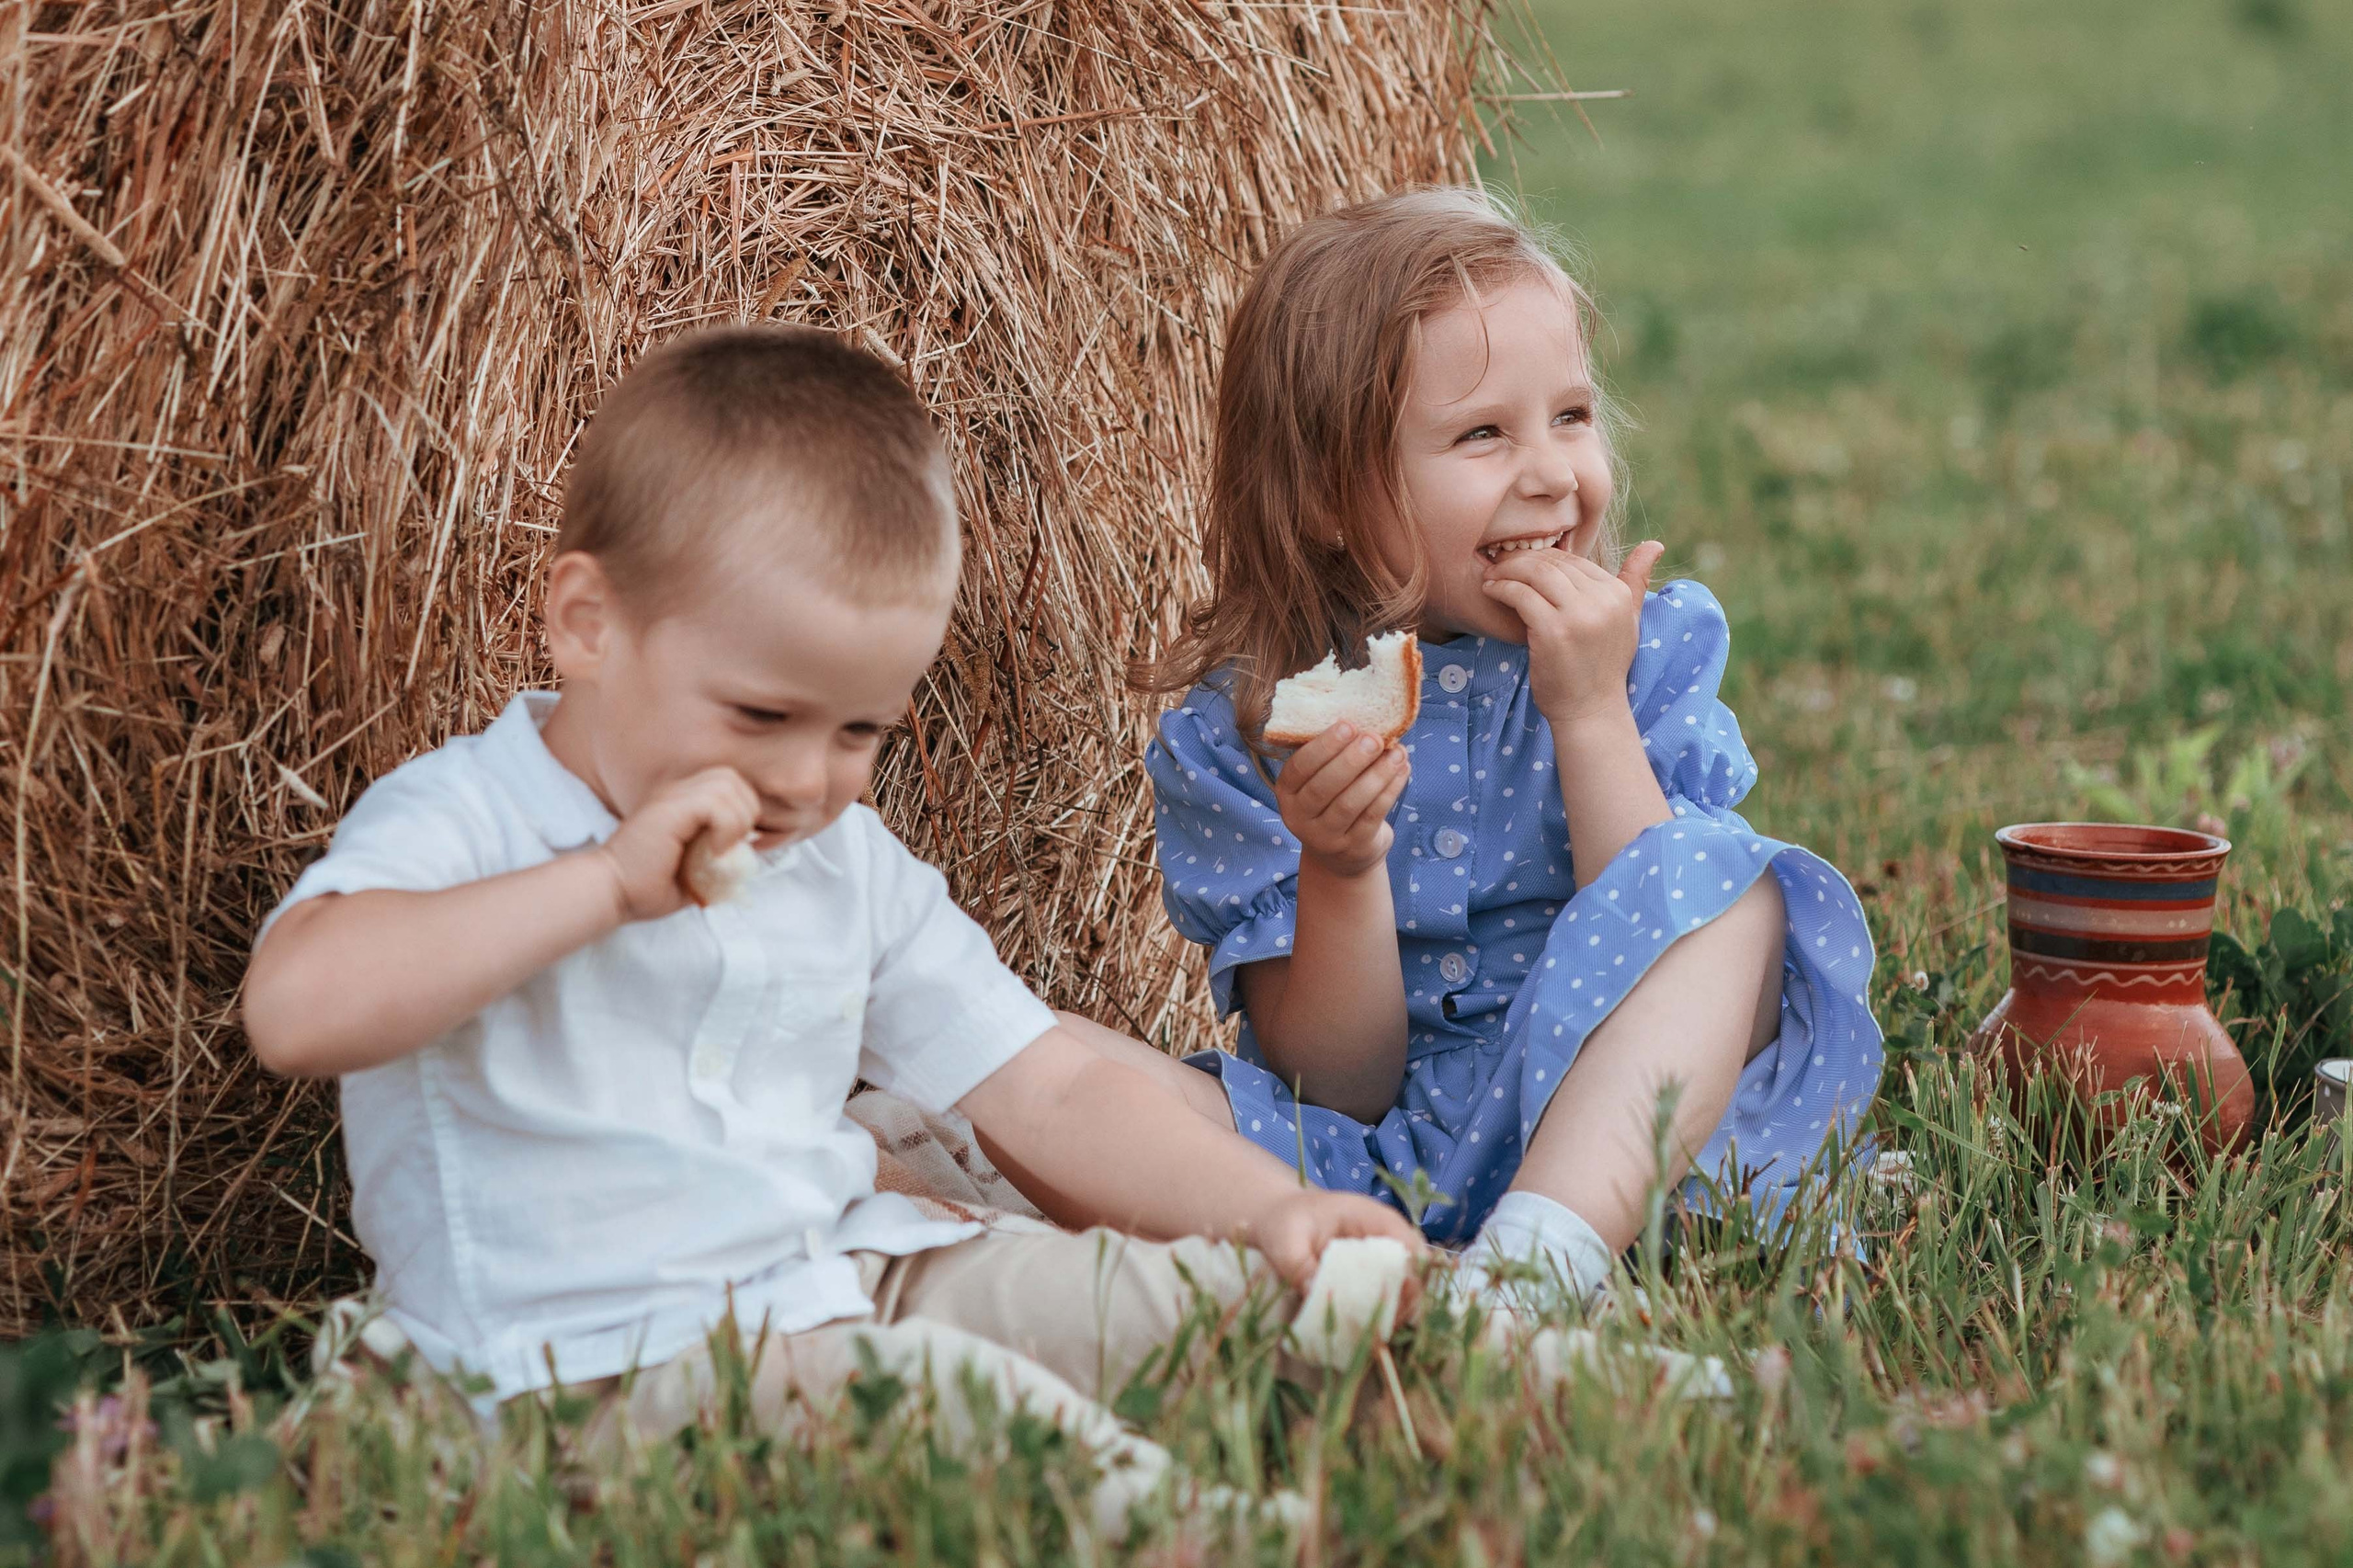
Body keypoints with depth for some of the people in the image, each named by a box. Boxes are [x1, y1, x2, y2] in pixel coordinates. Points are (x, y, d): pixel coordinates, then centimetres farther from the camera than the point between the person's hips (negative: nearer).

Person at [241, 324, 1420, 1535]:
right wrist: (606, 881, -25)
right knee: (943, 1386, -34)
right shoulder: (463, 825, -6)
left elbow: (1049, 1088, 13)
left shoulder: (850, 867, 15)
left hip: (860, 1278, 7)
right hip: (611, 1362, -7)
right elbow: (297, 1010, -27)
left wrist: (1270, 1207, -4)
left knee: (1189, 1281, -10)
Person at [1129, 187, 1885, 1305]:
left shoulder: (1656, 649, 2)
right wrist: (1337, 869, -22)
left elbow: (1666, 939, -9)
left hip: (1615, 1134, 1)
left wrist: (1590, 713, -14)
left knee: (1741, 891, -24)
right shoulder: (1240, 727, -3)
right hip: (1372, 1158, -1)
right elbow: (1338, 1084, -4)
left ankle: (1538, 1256, -40)